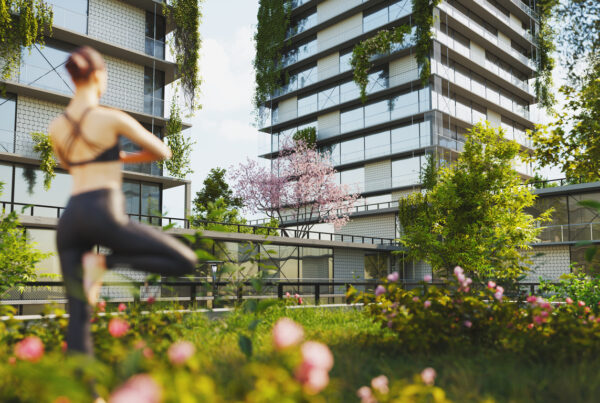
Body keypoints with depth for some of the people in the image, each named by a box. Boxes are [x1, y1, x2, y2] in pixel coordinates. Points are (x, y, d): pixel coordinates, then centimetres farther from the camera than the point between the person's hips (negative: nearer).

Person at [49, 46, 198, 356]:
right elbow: (163, 152, 7)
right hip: (104, 214, -7)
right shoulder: (111, 118, -1)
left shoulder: (56, 127, 16)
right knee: (185, 262, -1)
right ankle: (104, 262, -12)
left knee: (78, 317, 8)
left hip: (70, 218, 7)